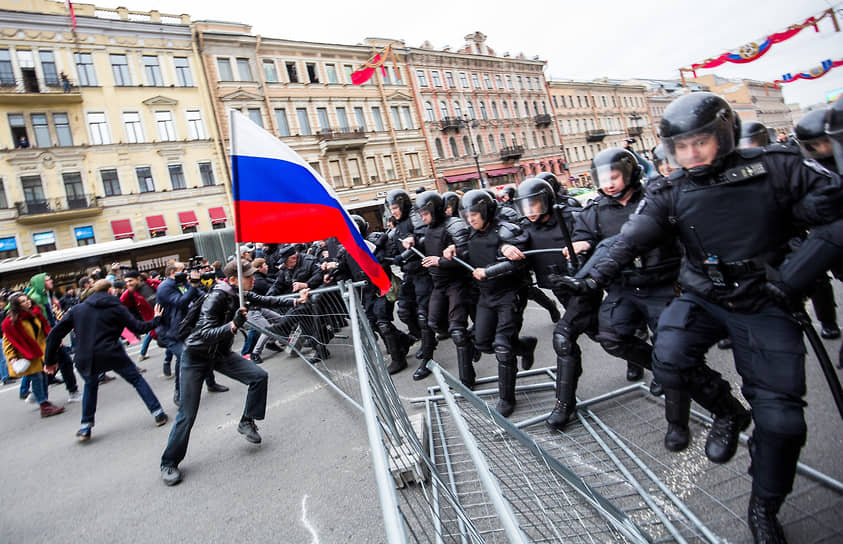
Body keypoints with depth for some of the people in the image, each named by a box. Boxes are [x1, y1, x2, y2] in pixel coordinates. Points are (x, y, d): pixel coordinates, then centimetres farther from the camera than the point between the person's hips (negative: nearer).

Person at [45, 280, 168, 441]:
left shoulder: (77, 309, 11)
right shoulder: (117, 308, 2)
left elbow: (55, 334, 9)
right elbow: (138, 327, 1)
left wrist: (50, 360, 17)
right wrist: (156, 319, 19)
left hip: (86, 360, 3)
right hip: (112, 355, -3)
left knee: (90, 386, 29)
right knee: (137, 380, 13)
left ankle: (85, 427, 27)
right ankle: (158, 413, 10)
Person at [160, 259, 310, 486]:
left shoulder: (241, 294, -7)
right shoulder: (216, 298, -29)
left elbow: (267, 301, 3)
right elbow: (206, 335, -35)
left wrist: (296, 300, -5)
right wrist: (234, 325, -50)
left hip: (221, 354, 7)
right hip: (196, 357, -6)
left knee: (259, 376, -8)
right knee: (187, 414, -3)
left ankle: (247, 422, 11)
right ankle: (169, 463, 16)